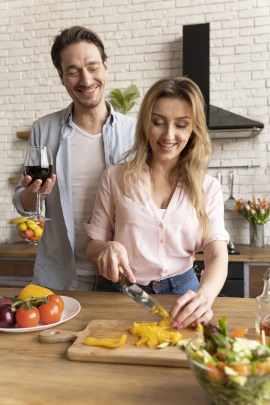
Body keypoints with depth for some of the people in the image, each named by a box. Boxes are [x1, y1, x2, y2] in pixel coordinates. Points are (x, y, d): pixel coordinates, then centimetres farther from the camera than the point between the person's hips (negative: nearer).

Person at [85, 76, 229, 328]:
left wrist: (204, 295, -26)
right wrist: (107, 249, -17)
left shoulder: (208, 188, 5)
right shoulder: (115, 178, 2)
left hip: (183, 293, 1)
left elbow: (217, 255, -6)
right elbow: (92, 246, 7)